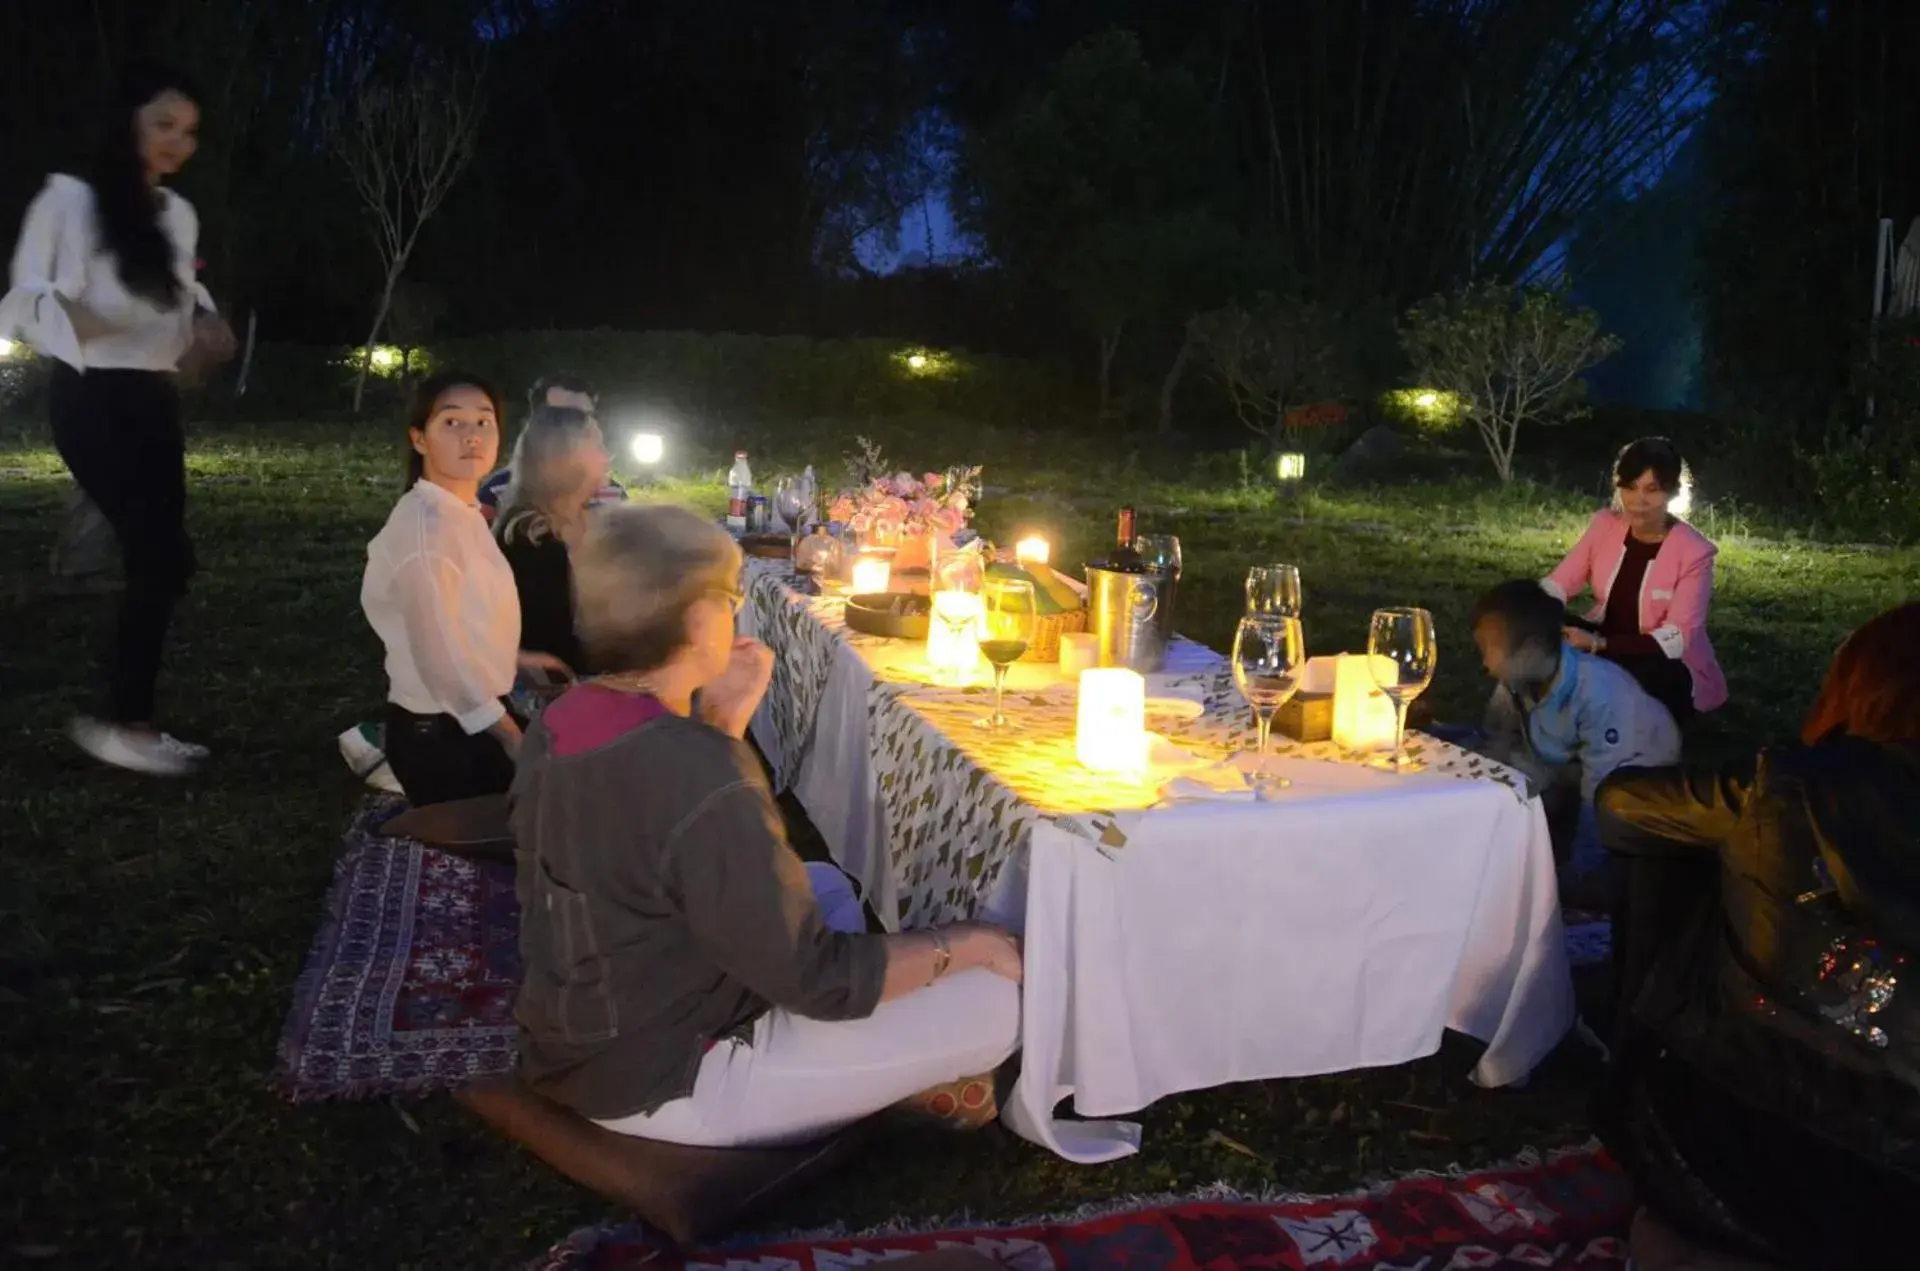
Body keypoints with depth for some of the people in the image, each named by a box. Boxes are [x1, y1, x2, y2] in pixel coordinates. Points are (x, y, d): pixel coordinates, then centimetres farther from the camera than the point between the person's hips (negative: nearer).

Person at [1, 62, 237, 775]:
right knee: (165, 558, -14)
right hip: (93, 399, -7)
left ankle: (130, 718, 15)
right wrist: (69, 316, -30)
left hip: (154, 401, 7)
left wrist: (206, 322, 3)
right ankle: (119, 721, -2)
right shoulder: (70, 197, -8)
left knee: (153, 562, 5)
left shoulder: (179, 215, 12)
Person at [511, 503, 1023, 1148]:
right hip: (668, 1083, -9)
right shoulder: (698, 774, -30)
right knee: (998, 1001, -7)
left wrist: (723, 721, 1)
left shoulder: (558, 725, -3)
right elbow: (819, 979, -23)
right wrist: (969, 944, -9)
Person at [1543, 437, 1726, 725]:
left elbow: (1676, 639, -24)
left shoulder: (1693, 551, -19)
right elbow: (1559, 582, -8)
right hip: (1602, 644, 4)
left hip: (1667, 667, -4)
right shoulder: (1605, 525, -5)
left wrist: (1599, 644, -37)